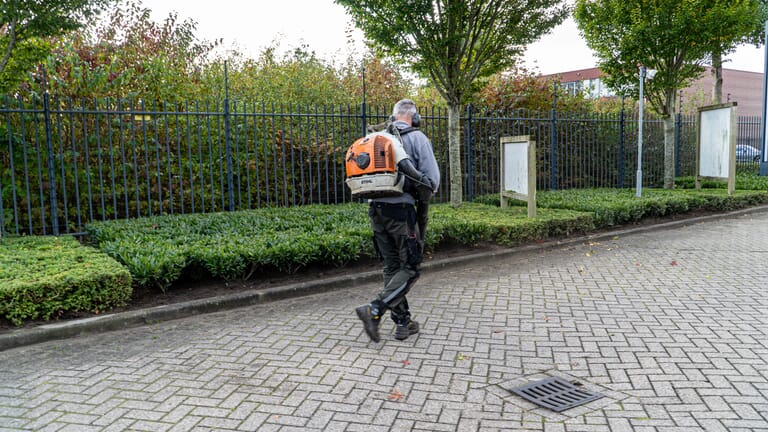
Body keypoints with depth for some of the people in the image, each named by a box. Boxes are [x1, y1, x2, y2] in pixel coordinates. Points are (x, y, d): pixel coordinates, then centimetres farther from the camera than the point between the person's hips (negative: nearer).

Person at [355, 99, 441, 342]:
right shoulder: (417, 138, -3)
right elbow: (432, 178, -7)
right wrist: (422, 199, 12)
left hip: (376, 210, 6)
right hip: (402, 210, -6)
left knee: (391, 267, 13)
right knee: (410, 268, 3)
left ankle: (403, 323, 18)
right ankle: (374, 310, -12)